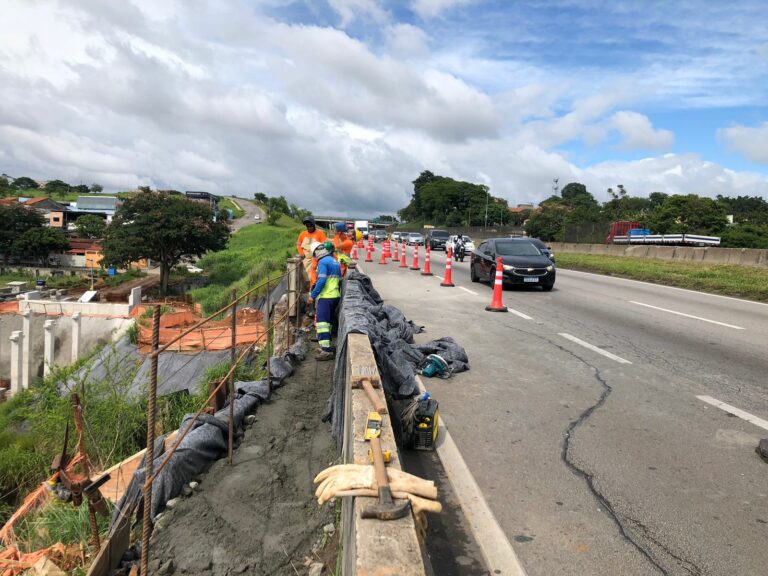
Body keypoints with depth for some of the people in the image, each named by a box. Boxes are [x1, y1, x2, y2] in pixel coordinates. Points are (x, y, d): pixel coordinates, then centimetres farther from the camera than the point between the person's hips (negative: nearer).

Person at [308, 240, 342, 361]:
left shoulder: (323, 262, -11)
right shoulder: (335, 262, 16)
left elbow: (321, 281, -19)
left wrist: (312, 295, -13)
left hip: (325, 297, -9)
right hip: (336, 296, 9)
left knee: (321, 322, -9)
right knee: (329, 322, 15)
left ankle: (327, 351, -15)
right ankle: (326, 346, 22)